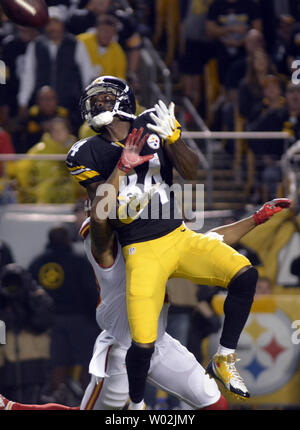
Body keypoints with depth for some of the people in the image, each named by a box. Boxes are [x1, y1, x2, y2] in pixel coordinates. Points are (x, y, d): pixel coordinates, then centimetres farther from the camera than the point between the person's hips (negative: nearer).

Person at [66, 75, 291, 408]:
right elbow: (101, 209, -8)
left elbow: (191, 173, -4)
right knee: (143, 344, -16)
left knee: (244, 275, -18)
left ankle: (224, 360, -1)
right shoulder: (90, 152, 0)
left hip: (179, 237, 3)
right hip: (142, 252, -3)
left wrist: (172, 138, -20)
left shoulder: (151, 126, 4)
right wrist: (122, 166, -18)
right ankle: (136, 404, 13)